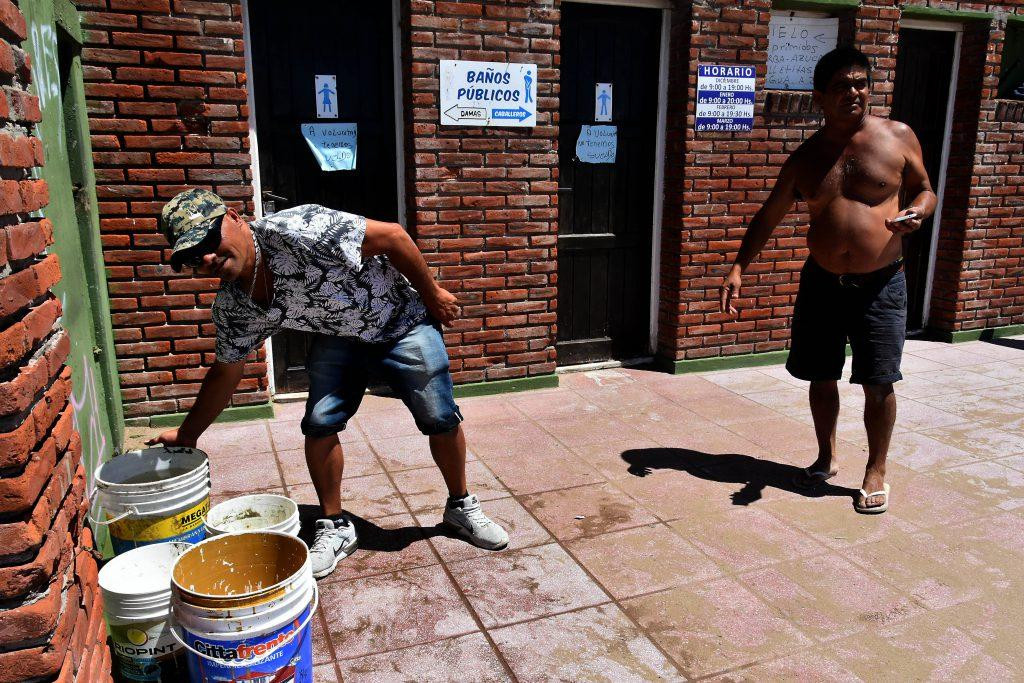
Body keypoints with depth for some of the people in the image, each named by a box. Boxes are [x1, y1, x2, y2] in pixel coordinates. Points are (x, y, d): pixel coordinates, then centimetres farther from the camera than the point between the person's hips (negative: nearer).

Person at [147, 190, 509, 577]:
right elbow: (225, 373, 4)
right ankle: (335, 528, 10)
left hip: (401, 322, -4)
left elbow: (393, 236, -27)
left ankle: (461, 507, 20)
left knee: (441, 419, -4)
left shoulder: (295, 230, -34)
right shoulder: (232, 308, -13)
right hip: (336, 337, 4)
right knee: (319, 424, -10)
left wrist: (433, 295, -17)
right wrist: (187, 434, 9)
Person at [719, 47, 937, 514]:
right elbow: (768, 217, 8)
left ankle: (876, 472, 20)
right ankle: (826, 456, 33)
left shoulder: (898, 137, -1)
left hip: (880, 286, -2)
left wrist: (918, 212, -15)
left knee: (878, 383, 0)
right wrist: (738, 269, -1)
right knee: (821, 377, 11)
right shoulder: (806, 158, 3)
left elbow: (924, 190, 10)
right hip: (822, 283, 2)